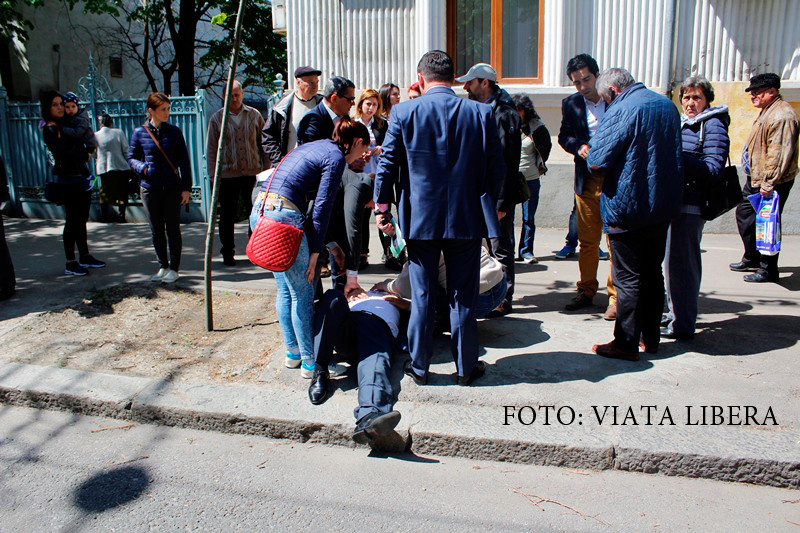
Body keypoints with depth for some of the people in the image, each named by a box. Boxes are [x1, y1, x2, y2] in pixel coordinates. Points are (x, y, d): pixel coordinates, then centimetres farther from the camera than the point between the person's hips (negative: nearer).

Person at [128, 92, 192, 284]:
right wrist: (142, 168, -12)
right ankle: (162, 266, 22)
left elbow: (184, 161, 3)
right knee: (156, 230, 9)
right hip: (150, 189, 1)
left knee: (172, 228, 3)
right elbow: (131, 158, 10)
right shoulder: (139, 133, 1)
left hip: (172, 188, -1)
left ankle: (174, 268, 13)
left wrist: (186, 188, -3)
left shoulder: (174, 132, 1)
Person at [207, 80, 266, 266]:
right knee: (227, 215, 5)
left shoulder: (254, 115, 7)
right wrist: (214, 174, 0)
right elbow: (211, 149, 6)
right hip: (227, 173, -1)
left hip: (252, 172, 1)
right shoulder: (217, 118, 5)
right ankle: (227, 253, 17)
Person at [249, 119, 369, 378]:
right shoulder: (336, 157, -3)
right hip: (284, 217, -9)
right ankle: (310, 362, 11)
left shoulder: (315, 146, 23)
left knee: (285, 289, 19)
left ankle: (293, 352, 30)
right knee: (303, 293, 2)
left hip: (259, 212, 9)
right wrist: (315, 251, -6)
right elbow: (321, 207, -9)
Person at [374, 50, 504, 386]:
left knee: (422, 296, 10)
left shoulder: (404, 113, -4)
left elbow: (387, 165, -2)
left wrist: (382, 209, 7)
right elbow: (497, 169, 2)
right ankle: (466, 368, 22)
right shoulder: (481, 113, -2)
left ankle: (419, 367, 20)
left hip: (420, 219, 0)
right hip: (467, 219, 1)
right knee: (463, 297, 10)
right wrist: (488, 205, 16)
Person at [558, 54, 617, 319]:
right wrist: (578, 146, -5)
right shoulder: (571, 104, 8)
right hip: (587, 180, 3)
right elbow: (564, 136, 15)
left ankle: (615, 297, 8)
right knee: (587, 240, 10)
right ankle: (586, 291, 24)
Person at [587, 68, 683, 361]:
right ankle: (650, 338, 24)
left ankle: (627, 343, 7)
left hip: (628, 207, -8)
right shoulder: (667, 105, 10)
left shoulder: (621, 111, -16)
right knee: (652, 274, 15)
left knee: (627, 279, 0)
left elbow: (597, 163, -20)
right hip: (664, 206, 8)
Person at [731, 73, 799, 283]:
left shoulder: (782, 115, -19)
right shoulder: (767, 112, 15)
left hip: (770, 183, -11)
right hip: (756, 179, 11)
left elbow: (779, 153, -25)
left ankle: (768, 270, 7)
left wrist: (768, 184, -25)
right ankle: (751, 258, 33)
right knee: (744, 214, 19)